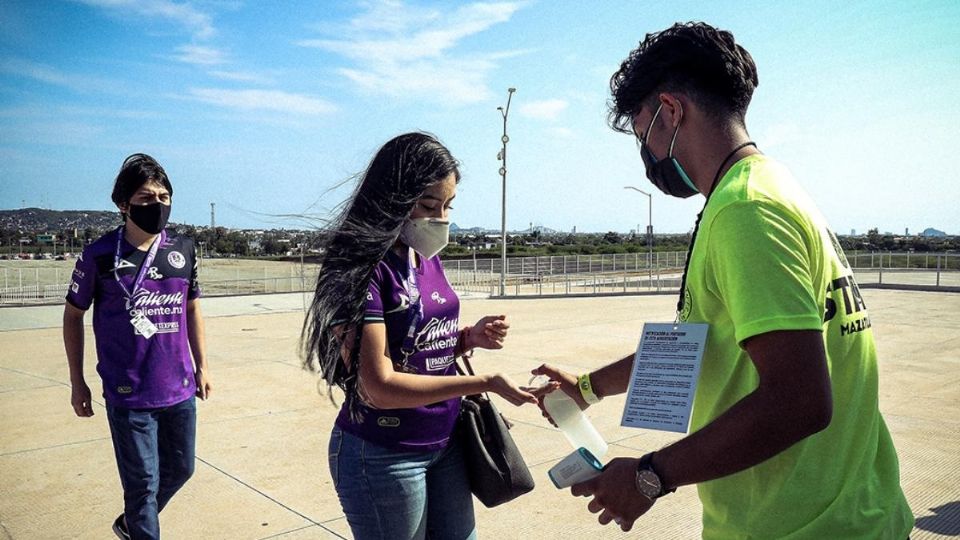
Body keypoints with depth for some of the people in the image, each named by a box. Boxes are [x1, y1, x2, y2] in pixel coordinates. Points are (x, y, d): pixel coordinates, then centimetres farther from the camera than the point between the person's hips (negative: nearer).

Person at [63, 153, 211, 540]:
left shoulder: (184, 250, 1)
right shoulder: (99, 255, -8)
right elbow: (73, 315, 3)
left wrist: (201, 366, 12)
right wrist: (77, 382, 4)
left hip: (180, 390, 5)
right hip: (129, 396, -4)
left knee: (180, 469, 19)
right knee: (143, 484, 3)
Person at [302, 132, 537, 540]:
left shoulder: (428, 259, 4)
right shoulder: (362, 268, -20)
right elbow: (380, 387, -24)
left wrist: (471, 337, -6)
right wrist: (485, 383, -22)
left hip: (445, 442, 7)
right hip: (383, 457, -7)